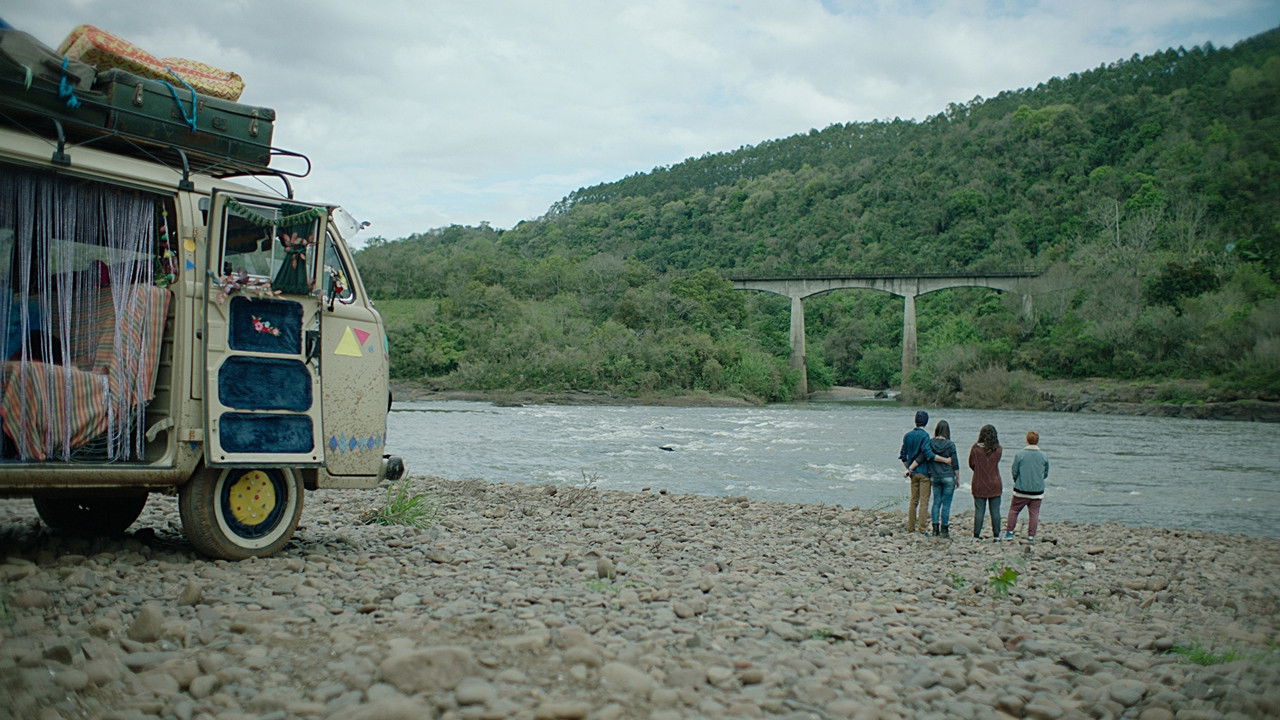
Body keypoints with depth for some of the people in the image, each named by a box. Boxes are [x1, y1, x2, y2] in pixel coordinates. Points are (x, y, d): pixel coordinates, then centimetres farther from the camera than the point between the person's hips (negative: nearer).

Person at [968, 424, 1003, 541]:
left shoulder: (976, 448, -10)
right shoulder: (998, 449, -6)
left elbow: (971, 464, 0)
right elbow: (996, 462, 7)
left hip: (979, 484, -1)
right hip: (995, 484, 1)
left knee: (979, 511, 4)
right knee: (995, 511, 9)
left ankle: (976, 535, 6)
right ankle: (996, 535, 13)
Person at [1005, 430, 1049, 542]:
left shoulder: (1019, 454, -9)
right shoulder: (1043, 457, -2)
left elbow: (1014, 472, -5)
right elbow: (1045, 475, 7)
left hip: (1021, 490, -1)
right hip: (1037, 491, 1)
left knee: (1014, 510, 13)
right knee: (1034, 513, 8)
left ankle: (1009, 532, 13)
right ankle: (1031, 536, 7)